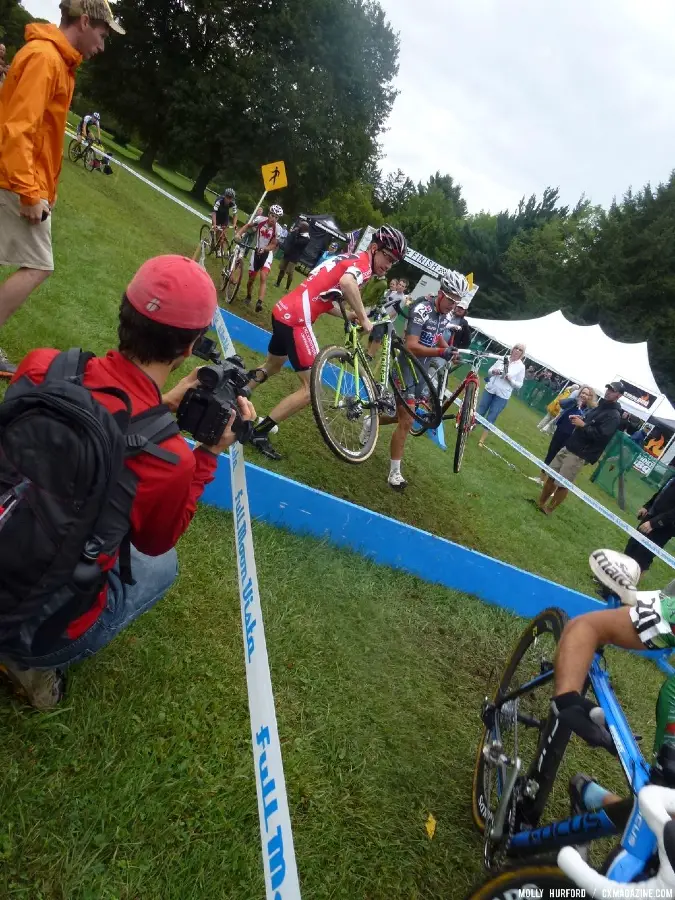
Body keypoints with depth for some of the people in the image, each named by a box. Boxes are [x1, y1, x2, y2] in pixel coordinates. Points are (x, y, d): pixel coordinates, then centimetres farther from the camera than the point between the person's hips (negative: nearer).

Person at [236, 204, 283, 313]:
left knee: (263, 277, -23)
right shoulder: (260, 219, -14)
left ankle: (259, 303, -29)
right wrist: (239, 233, -15)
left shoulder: (278, 229, -18)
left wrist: (264, 249, -32)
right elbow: (248, 226, 0)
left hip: (267, 253, -2)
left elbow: (273, 245, -14)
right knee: (251, 278, 8)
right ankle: (248, 297, 35)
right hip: (256, 251, 2)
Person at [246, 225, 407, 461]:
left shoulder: (348, 259, 23)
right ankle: (259, 433, -1)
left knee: (272, 367, 32)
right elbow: (347, 282, -32)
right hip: (297, 320, -10)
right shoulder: (362, 262, -7)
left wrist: (350, 316, 12)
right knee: (310, 389, -7)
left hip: (284, 311, 10)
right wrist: (364, 319, -20)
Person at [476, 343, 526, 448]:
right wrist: (493, 371, -13)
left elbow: (519, 385, 0)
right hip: (489, 390, 2)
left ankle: (482, 439, 10)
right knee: (480, 411, 9)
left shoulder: (521, 367, -3)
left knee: (491, 418, 1)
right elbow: (489, 371, 9)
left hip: (502, 396, -2)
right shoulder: (503, 359, 2)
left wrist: (510, 380, -17)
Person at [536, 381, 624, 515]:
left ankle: (549, 509, 8)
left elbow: (601, 436, -22)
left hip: (580, 455, -8)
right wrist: (577, 419, 6)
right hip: (568, 447, 8)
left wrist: (582, 425, -17)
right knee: (551, 475, 8)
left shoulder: (614, 416, -11)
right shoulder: (599, 407, 17)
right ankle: (540, 502, 19)